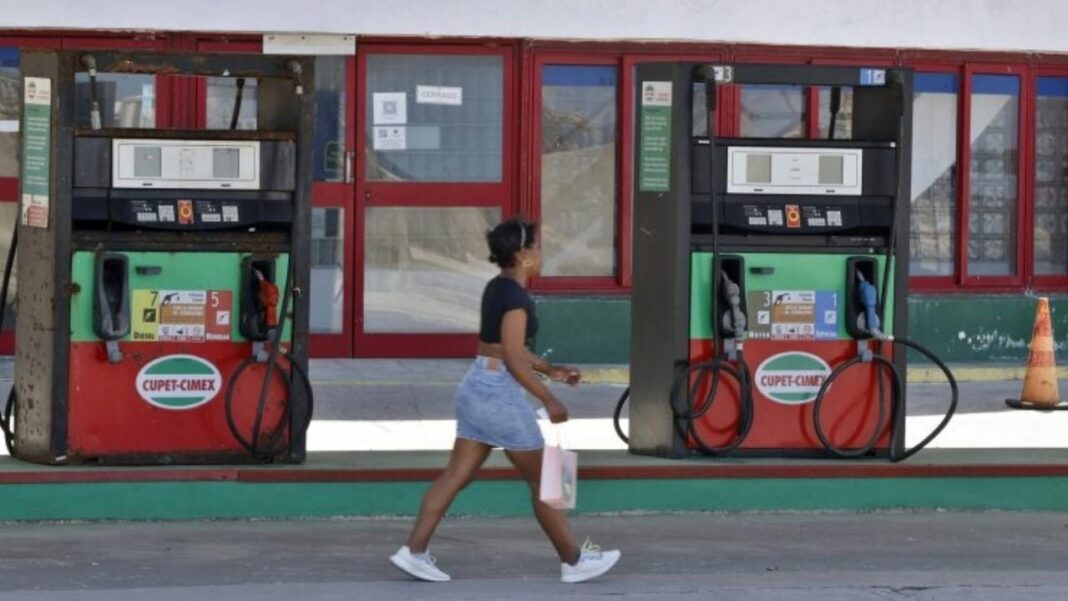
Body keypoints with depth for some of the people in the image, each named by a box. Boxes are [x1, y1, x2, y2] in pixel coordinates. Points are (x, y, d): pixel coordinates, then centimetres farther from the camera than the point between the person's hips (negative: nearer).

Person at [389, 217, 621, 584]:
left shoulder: (497, 288, 12)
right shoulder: (515, 296, -17)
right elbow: (513, 359, -21)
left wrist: (550, 370, 22)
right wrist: (549, 400, -17)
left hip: (475, 387, 9)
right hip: (500, 393, -9)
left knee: (457, 474, 9)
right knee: (543, 480, 3)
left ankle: (414, 551, 5)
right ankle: (573, 561, 12)